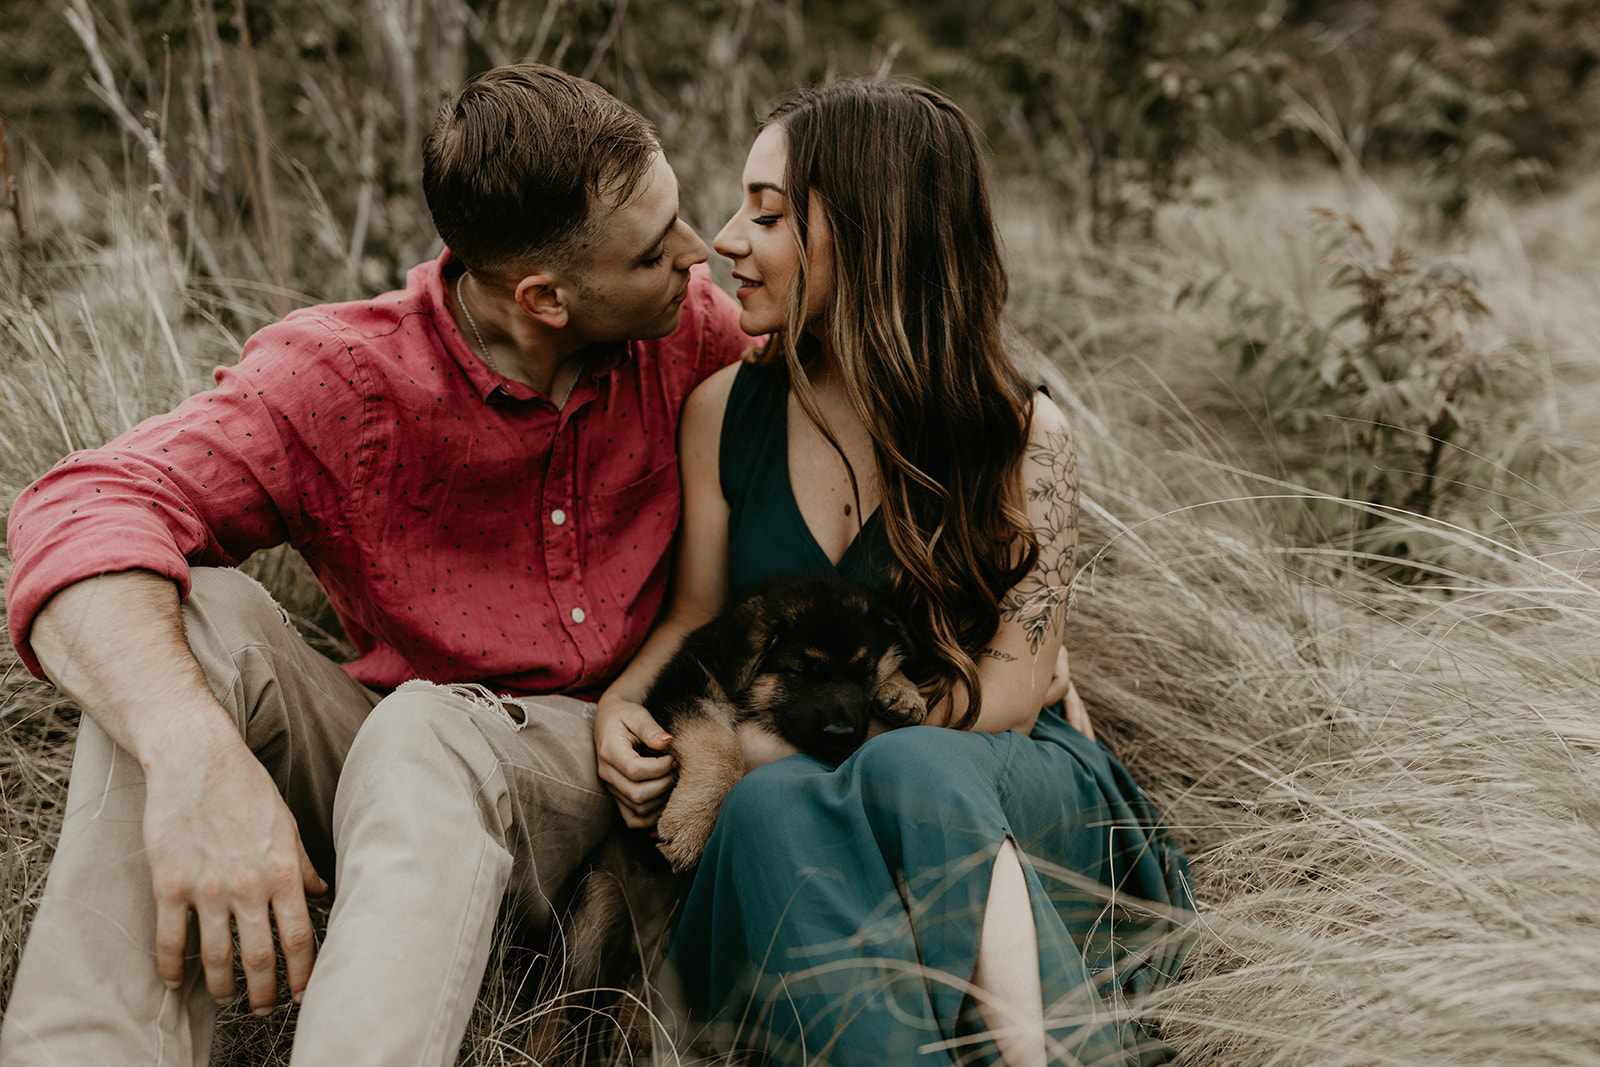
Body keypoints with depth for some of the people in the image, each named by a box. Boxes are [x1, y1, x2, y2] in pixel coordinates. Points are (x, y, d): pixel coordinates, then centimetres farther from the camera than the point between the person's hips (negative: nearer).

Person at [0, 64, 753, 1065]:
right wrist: (195, 752, -48)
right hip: (379, 745, 1)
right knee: (198, 616, -27)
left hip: (589, 759, 0)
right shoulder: (339, 377, -14)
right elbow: (84, 513, -27)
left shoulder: (689, 326, -3)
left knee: (428, 732, -35)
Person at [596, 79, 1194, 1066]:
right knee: (772, 808, -35)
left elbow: (1005, 695, -7)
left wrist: (775, 745, -13)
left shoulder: (1023, 434, -4)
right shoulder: (725, 410, 6)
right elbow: (697, 612, 16)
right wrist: (621, 703, -7)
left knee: (908, 774, -38)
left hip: (1013, 788, -2)